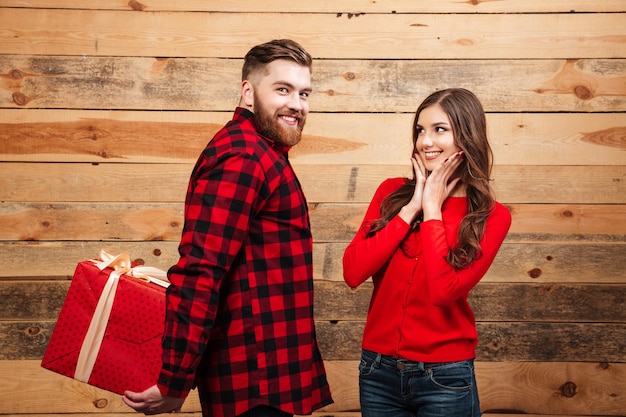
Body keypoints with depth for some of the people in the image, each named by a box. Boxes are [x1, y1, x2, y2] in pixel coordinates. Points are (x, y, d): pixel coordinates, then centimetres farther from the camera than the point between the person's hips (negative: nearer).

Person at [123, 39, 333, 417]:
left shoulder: (263, 155, 15)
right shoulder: (242, 157, -18)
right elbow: (199, 273, -25)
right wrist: (173, 385, -25)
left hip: (265, 375, 10)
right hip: (255, 385, -10)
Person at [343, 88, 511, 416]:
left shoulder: (491, 217, -6)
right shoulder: (392, 192, 0)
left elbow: (443, 290, -20)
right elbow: (352, 272, -11)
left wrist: (432, 209, -13)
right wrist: (411, 208, -12)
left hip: (445, 377, -2)